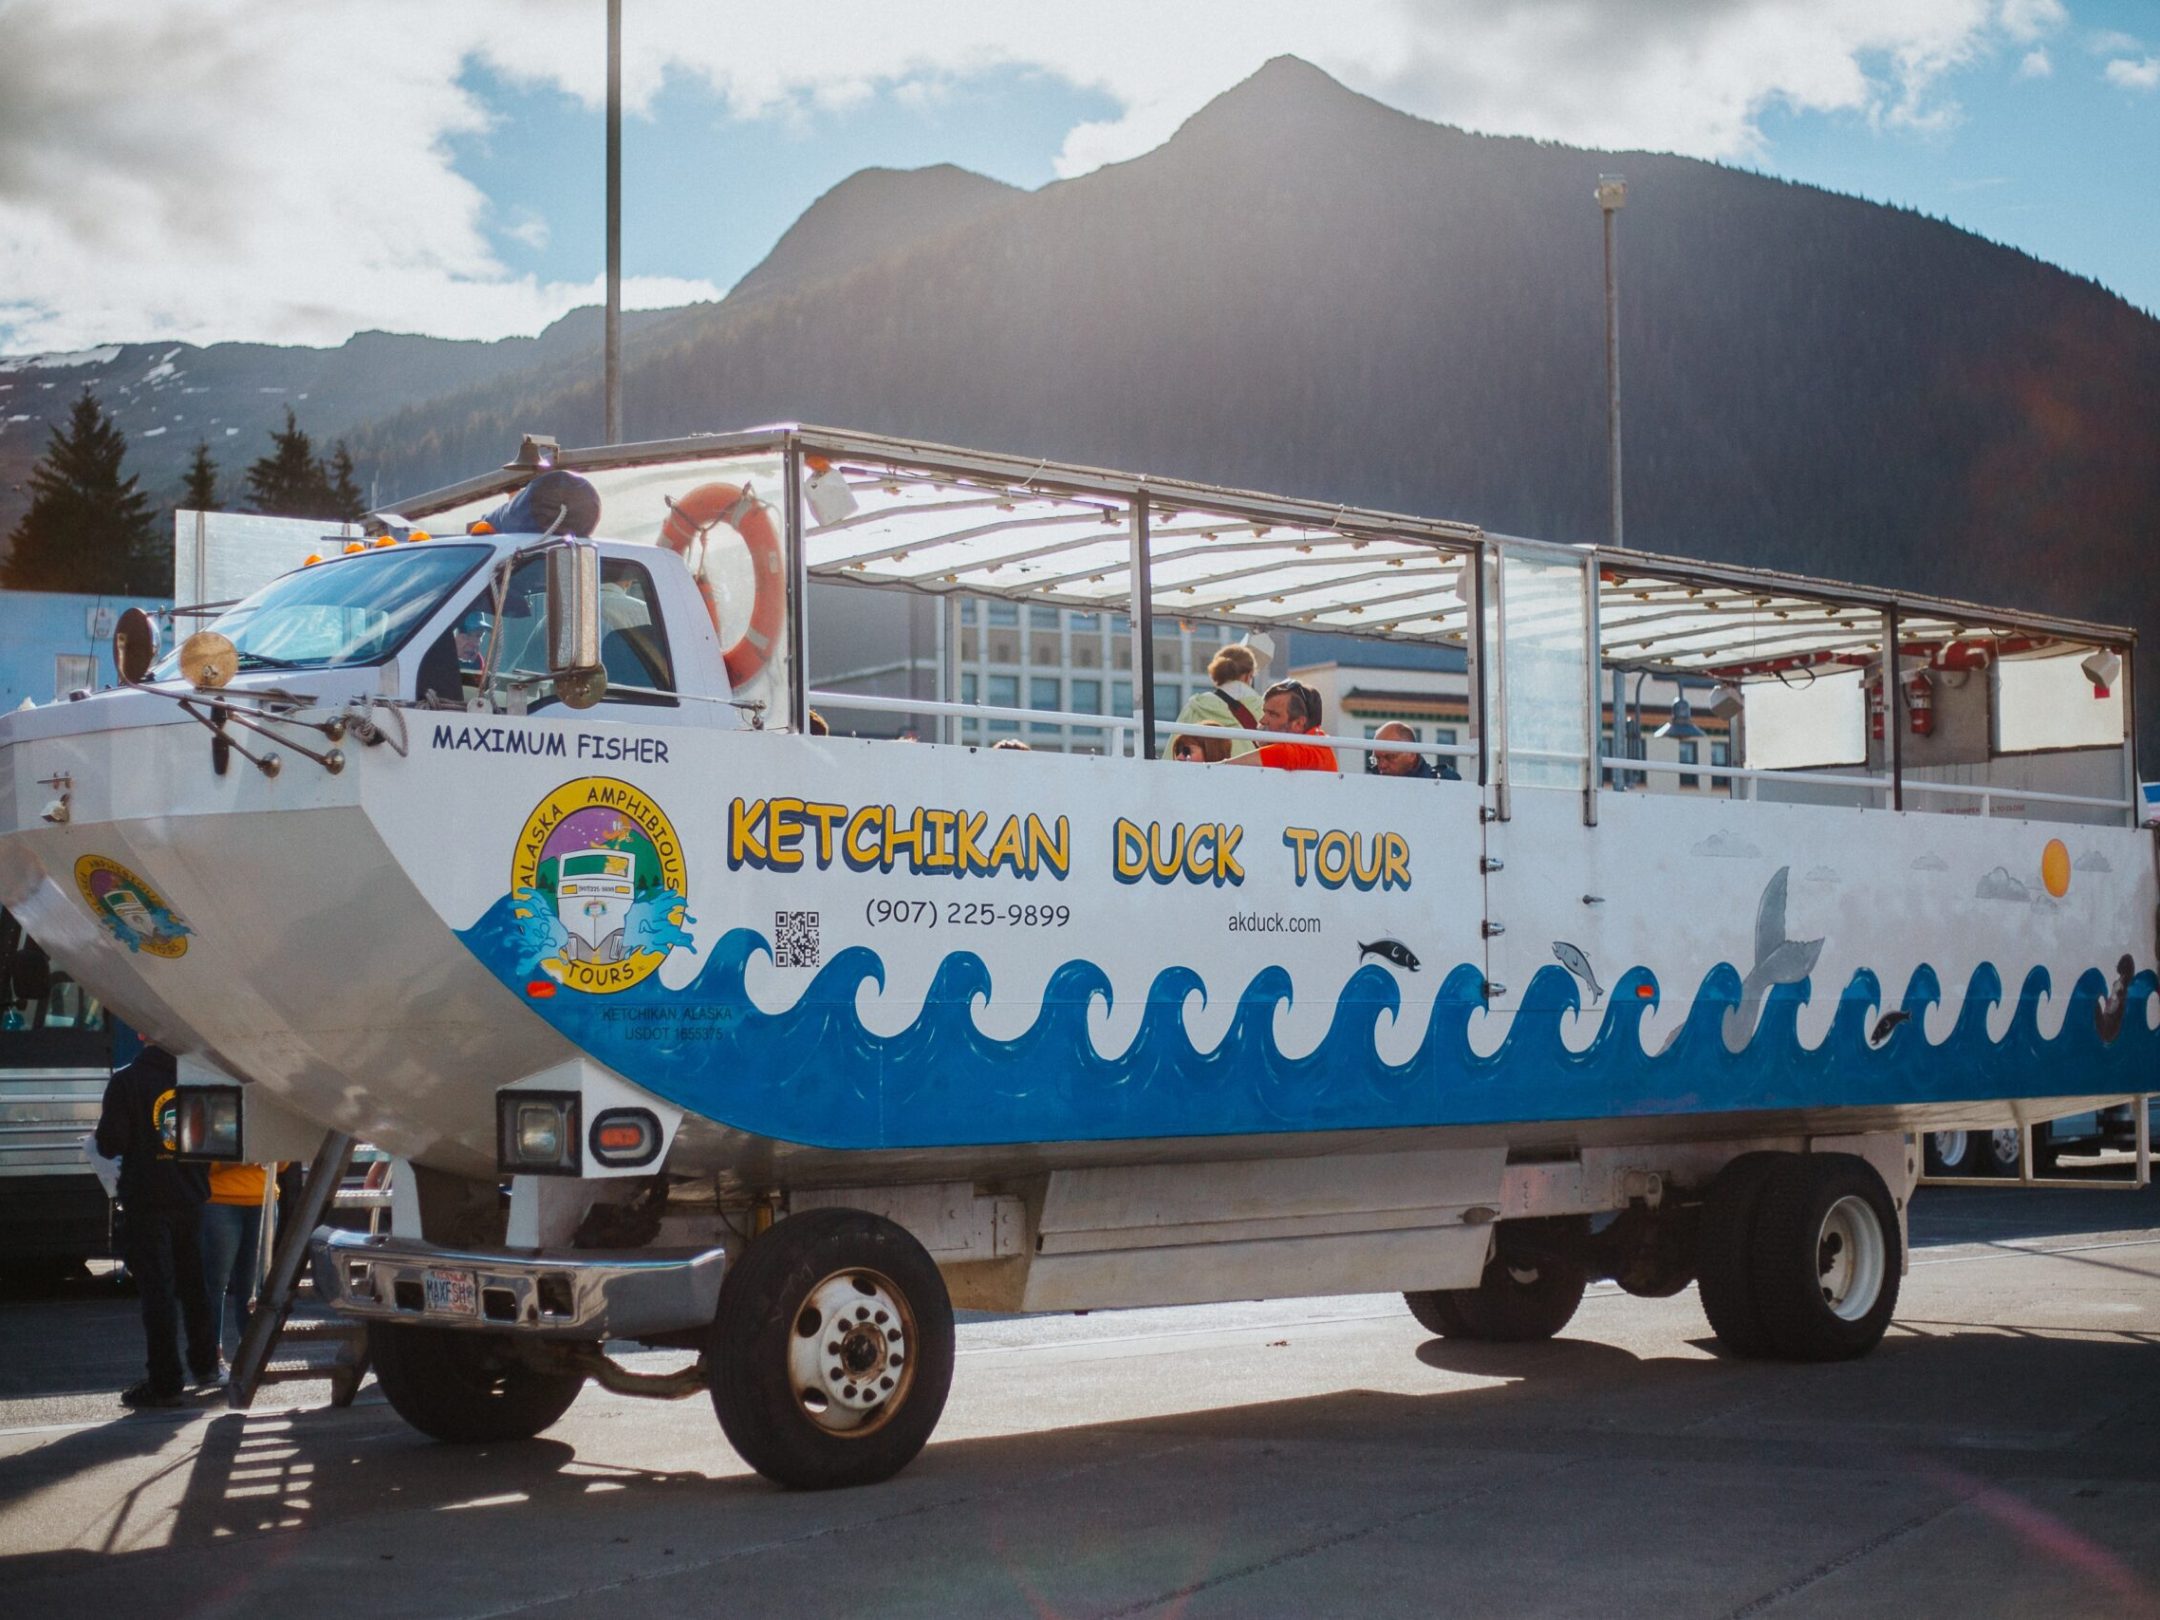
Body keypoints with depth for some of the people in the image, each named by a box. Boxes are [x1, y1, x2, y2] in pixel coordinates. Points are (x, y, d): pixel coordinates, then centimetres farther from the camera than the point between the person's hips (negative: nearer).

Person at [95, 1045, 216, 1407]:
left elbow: (110, 1144, -13)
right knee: (193, 1282, 19)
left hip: (147, 1200, -4)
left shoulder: (126, 1081, -12)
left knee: (157, 1289, -2)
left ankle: (166, 1382, -3)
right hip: (191, 1198, 4)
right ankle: (205, 1364, 31)